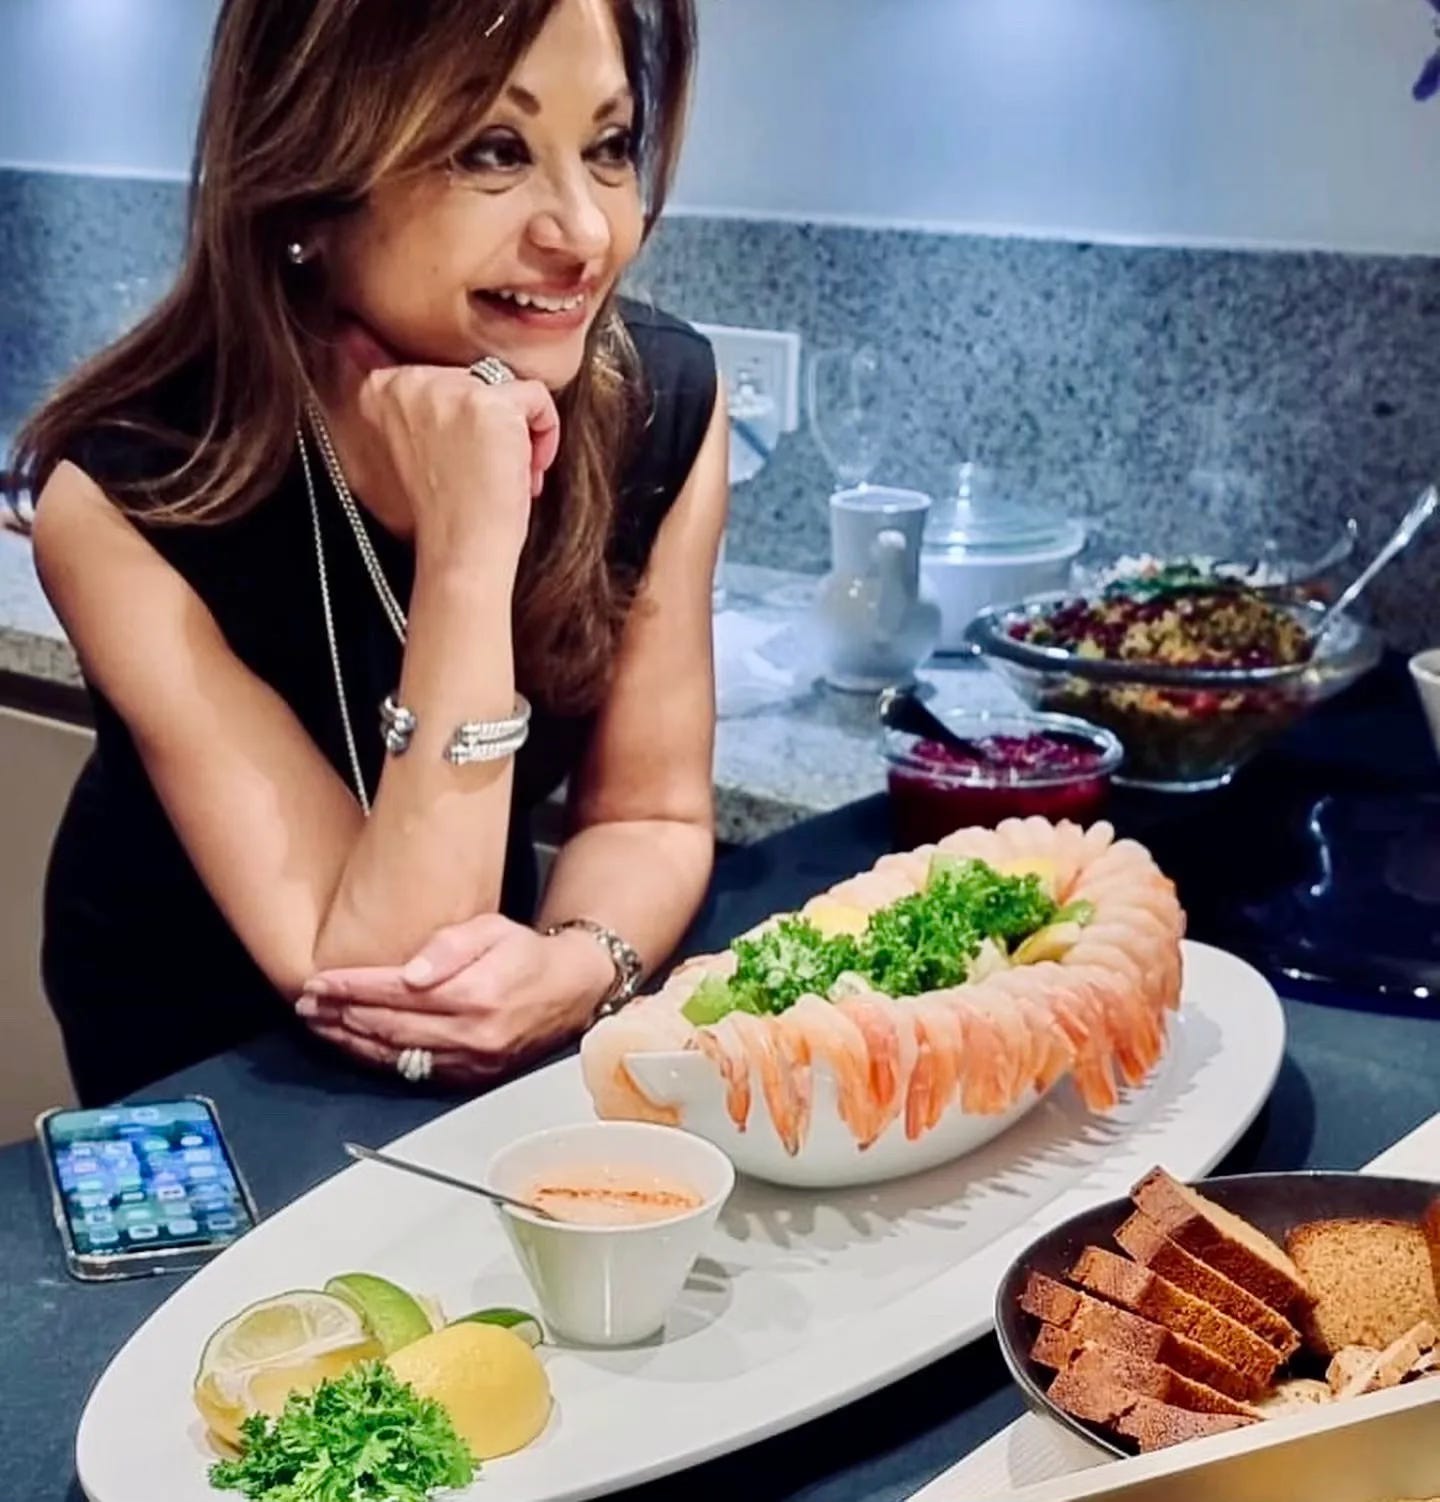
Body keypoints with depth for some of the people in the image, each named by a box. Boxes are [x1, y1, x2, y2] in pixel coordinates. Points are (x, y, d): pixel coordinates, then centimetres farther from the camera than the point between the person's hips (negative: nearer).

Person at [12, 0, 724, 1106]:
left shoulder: (666, 400, -17)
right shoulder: (128, 492, -28)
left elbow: (651, 813, -8)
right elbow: (371, 969, -30)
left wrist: (578, 968, -28)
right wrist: (467, 553, -38)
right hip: (197, 1044, -2)